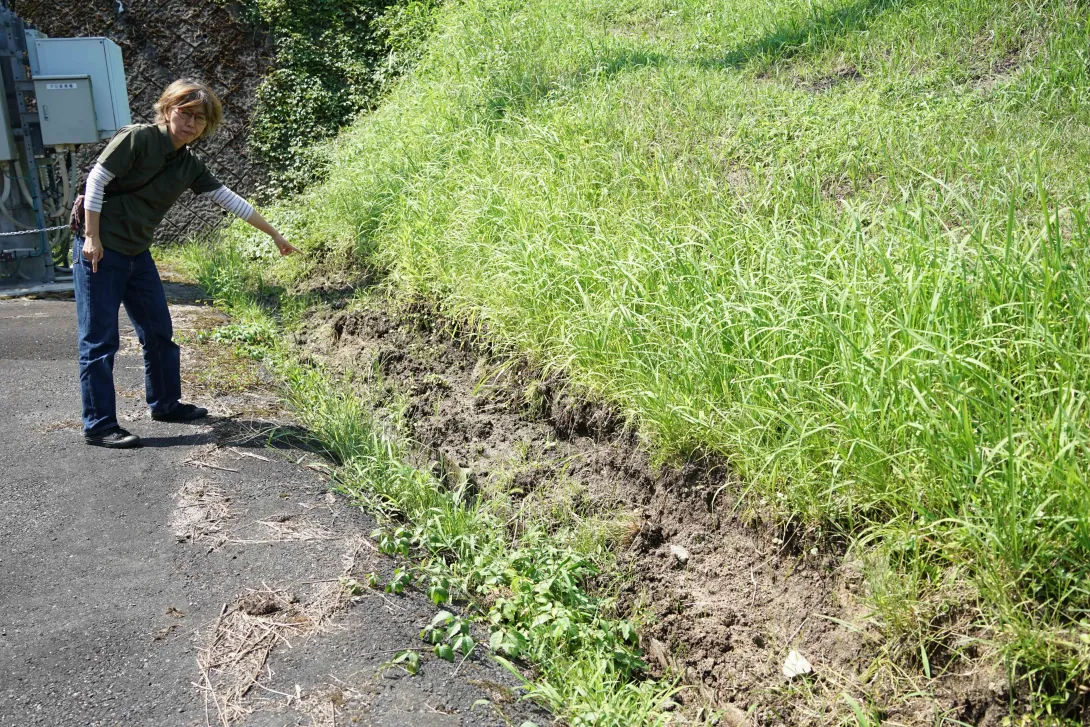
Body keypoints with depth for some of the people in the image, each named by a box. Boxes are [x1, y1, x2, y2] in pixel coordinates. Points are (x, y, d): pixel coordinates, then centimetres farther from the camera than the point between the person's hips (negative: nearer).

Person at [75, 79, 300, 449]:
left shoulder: (190, 166, 6)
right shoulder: (138, 138, -14)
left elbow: (230, 200, 11)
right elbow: (96, 180, -14)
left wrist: (275, 234, 14)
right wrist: (92, 237, -17)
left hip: (136, 253, 8)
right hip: (100, 250, -7)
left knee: (159, 332, 14)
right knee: (100, 341, -4)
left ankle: (165, 403, 31)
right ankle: (98, 426, 3)